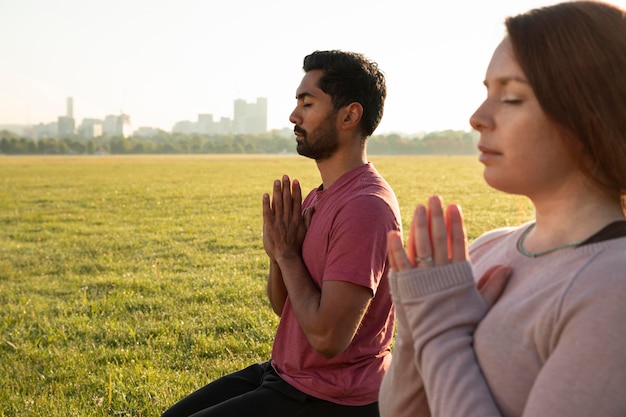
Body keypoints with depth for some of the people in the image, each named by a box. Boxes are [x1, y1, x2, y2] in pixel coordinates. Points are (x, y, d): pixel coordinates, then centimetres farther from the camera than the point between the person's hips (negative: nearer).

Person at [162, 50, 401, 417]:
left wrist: (287, 253, -16)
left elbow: (327, 336, -28)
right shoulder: (319, 197, 8)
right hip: (287, 373, 9)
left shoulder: (365, 207, -23)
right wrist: (279, 252, -9)